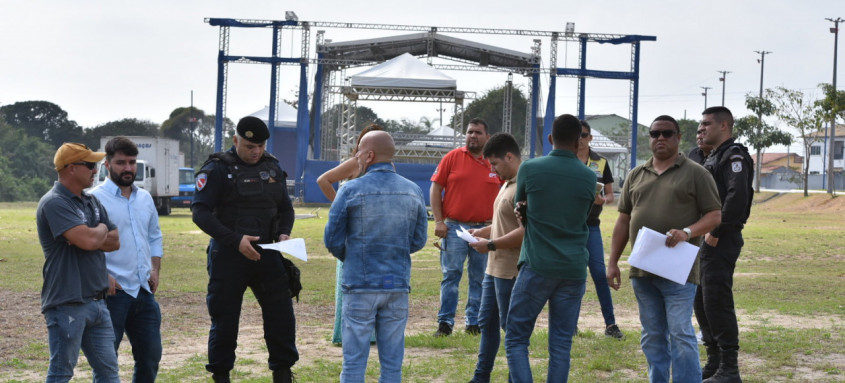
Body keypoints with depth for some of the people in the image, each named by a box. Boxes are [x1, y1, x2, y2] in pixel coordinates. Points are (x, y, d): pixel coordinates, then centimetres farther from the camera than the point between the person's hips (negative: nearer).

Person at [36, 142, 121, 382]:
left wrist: (92, 236, -10)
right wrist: (102, 229, -3)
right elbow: (89, 240, -25)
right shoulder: (54, 203, -14)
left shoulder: (91, 202, 14)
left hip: (96, 301, 9)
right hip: (67, 304, -9)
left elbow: (114, 242, 9)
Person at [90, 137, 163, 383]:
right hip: (113, 291, -7)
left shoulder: (145, 198, 14)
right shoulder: (95, 198, -8)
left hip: (144, 290, 7)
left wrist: (155, 269, 10)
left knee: (150, 354, 12)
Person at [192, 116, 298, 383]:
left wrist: (284, 233, -3)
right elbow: (200, 212, -13)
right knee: (224, 320, 4)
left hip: (267, 254, 4)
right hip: (228, 256, -4)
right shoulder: (218, 169, -6)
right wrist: (236, 240, -21)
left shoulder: (273, 168, 10)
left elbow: (286, 208, 19)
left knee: (281, 314, 0)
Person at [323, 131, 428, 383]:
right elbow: (418, 241, 7)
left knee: (354, 361, 3)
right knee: (393, 362, 8)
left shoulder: (351, 190, -8)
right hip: (398, 286, 3)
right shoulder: (413, 191, 2)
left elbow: (333, 240, -3)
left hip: (360, 285, -3)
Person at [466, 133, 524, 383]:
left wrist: (491, 245, -21)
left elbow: (526, 231, -26)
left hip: (511, 271, -10)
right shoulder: (507, 184, 14)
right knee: (487, 322, 16)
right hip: (494, 268, 10)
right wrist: (484, 231, 10)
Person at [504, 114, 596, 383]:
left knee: (516, 339, 5)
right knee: (561, 345, 8)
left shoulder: (529, 169, -3)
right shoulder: (588, 177, 3)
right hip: (574, 270, 3)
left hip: (537, 267, -2)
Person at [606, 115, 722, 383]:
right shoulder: (636, 175, 14)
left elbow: (714, 216, -3)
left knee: (681, 335, -8)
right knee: (652, 337, 12)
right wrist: (613, 262, 10)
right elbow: (623, 221, 15)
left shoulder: (695, 174, 1)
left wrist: (687, 232, -21)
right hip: (642, 270, 5)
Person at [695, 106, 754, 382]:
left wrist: (716, 232, -21)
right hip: (707, 239, 10)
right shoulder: (714, 157, 19)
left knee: (717, 302, -10)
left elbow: (737, 196, -24)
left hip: (721, 242, -10)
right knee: (701, 301, 13)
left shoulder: (734, 156, -11)